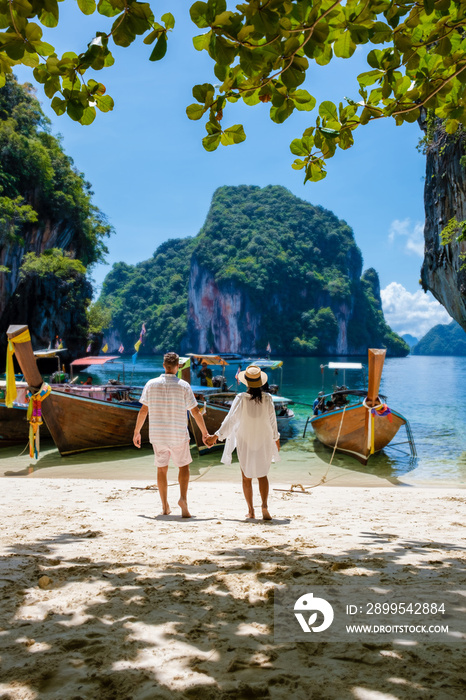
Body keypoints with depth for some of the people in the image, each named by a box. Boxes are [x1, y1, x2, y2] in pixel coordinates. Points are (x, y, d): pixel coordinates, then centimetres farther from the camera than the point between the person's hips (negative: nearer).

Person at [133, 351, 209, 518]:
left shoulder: (151, 384, -1)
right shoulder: (183, 386, -6)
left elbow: (143, 410, 0)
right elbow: (195, 412, -4)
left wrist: (137, 432, 10)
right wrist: (205, 432, 5)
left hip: (157, 434, 2)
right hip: (178, 435, -2)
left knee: (161, 469, 15)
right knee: (184, 466, 14)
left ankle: (165, 507, 16)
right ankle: (183, 498, -8)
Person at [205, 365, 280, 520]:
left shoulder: (241, 398, -13)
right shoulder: (267, 398, -8)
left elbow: (230, 419, -10)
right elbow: (272, 421, 1)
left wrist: (216, 436, -1)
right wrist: (276, 438, 16)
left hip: (245, 442, -1)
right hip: (264, 442, 1)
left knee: (246, 477, 12)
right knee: (262, 475, 16)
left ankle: (251, 510, 13)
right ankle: (264, 505, -2)